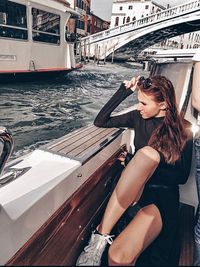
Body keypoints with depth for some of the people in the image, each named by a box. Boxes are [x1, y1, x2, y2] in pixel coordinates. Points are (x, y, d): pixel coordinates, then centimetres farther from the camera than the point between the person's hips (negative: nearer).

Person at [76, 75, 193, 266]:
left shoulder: (182, 133, -2)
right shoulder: (138, 118, 6)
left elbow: (182, 177, -3)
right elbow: (100, 122, 6)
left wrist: (142, 168, -13)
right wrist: (124, 91, 0)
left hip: (163, 197, -3)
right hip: (135, 189, 3)